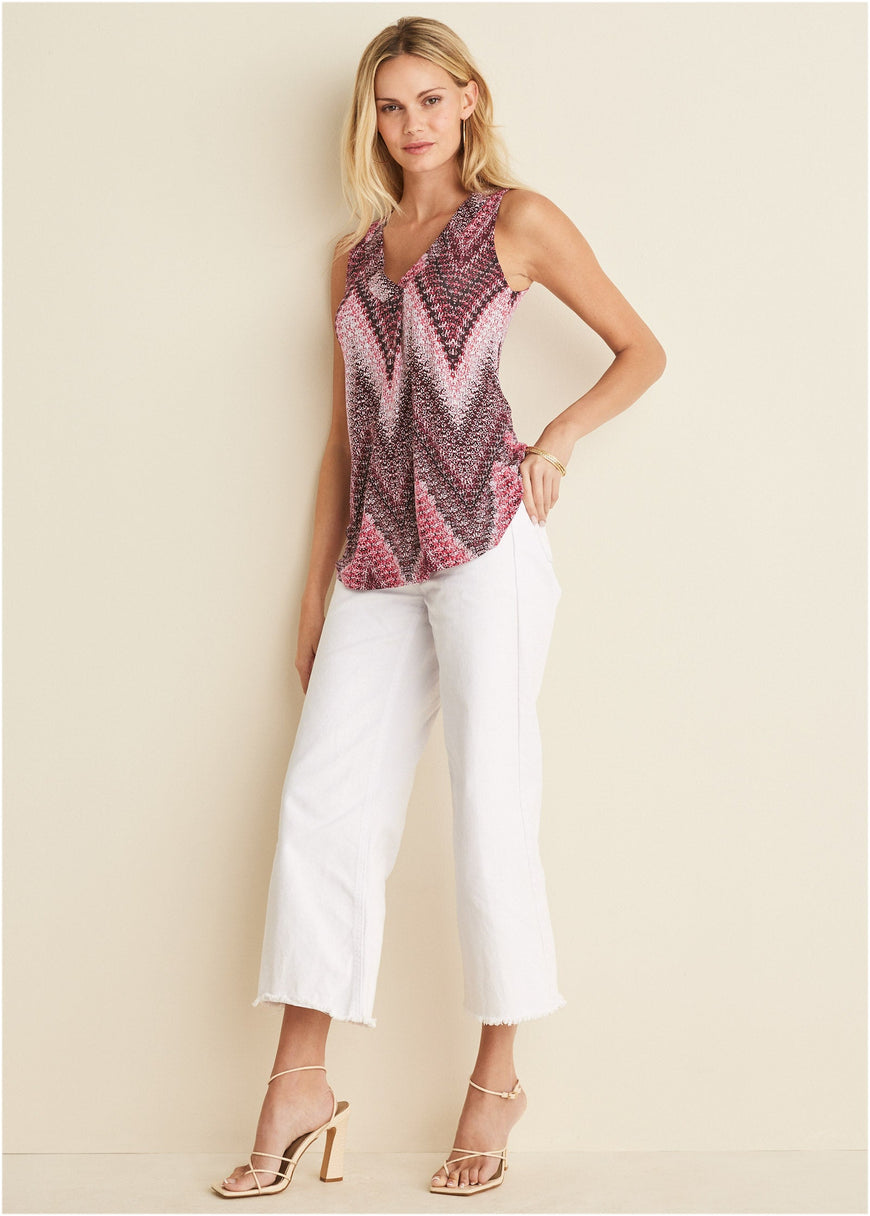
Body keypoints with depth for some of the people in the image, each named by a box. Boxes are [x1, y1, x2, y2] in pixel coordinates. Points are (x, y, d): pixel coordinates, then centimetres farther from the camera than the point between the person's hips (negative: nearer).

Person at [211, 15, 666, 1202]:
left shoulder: (516, 221, 8)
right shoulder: (355, 255, 20)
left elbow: (642, 351, 11)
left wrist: (559, 437, -4)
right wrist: (316, 588, 16)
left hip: (484, 535, -5)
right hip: (377, 556, 5)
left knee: (489, 802, -3)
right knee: (324, 800, -2)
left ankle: (497, 1077, 10)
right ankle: (299, 1085, 4)